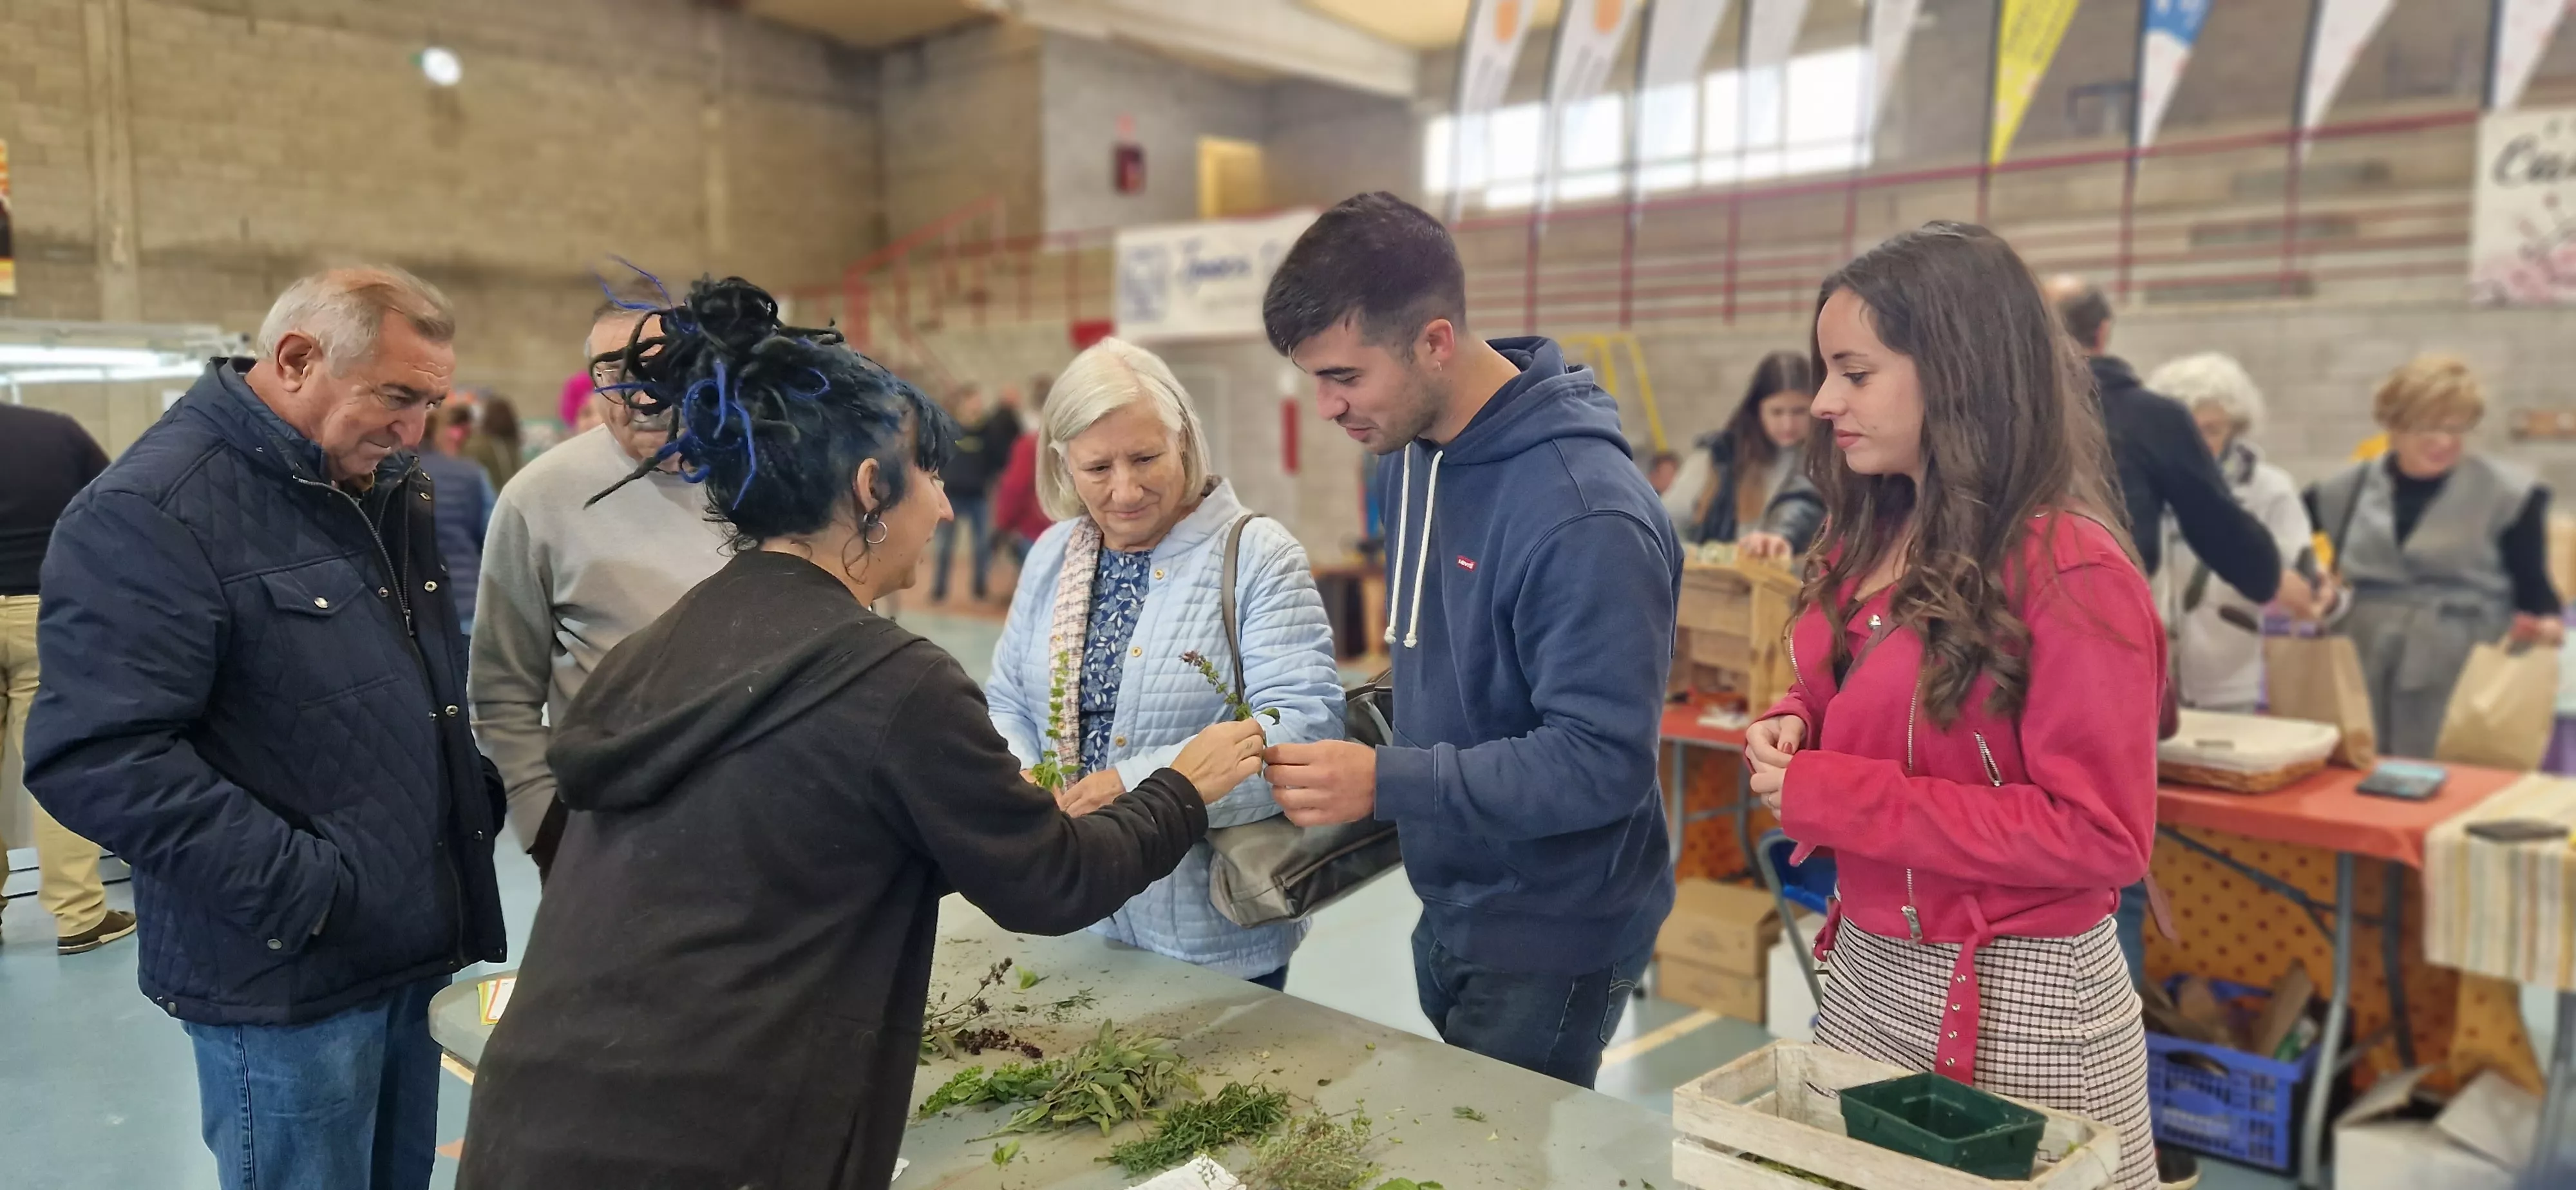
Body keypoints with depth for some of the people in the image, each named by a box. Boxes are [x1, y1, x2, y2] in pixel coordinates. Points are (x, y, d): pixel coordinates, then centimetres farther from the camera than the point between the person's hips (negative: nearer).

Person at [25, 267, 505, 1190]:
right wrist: (302, 889, -23)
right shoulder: (150, 512, -17)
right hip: (288, 977, -8)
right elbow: (98, 759, -24)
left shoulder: (392, 488, 10)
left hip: (416, 945, 8)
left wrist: (479, 793, 9)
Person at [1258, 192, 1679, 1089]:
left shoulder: (1584, 514, -27)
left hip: (1552, 945, -8)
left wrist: (1387, 783, -30)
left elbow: (1604, 761, -27)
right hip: (1448, 913, 8)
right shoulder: (1408, 452, 0)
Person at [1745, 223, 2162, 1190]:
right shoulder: (1871, 540, 4)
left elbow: (2102, 837, -21)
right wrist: (1797, 728, -5)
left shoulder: (2070, 575, -20)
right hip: (1868, 968, 7)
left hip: (2019, 1002, -7)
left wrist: (1835, 797, -22)